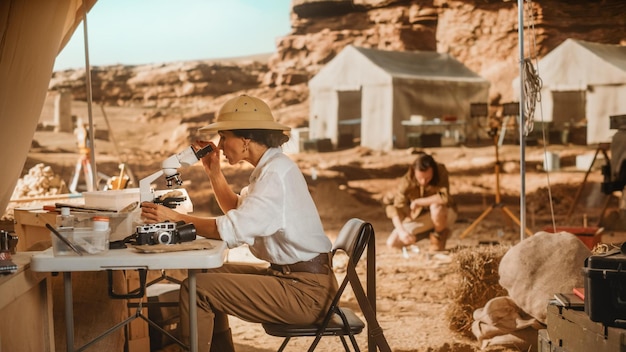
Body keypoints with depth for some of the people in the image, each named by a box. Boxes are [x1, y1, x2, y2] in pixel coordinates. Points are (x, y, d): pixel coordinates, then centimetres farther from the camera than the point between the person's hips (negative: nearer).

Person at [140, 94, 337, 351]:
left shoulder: (276, 174, -18)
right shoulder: (273, 167, 12)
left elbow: (233, 230, -26)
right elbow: (238, 210, 24)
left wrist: (174, 217, -21)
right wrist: (213, 172, 14)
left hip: (305, 291, -10)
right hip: (292, 274, 10)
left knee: (195, 289, -15)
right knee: (210, 274, 21)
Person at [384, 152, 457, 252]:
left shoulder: (441, 172, -28)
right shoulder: (406, 181, -25)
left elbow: (444, 197, -42)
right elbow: (395, 208, -29)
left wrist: (418, 202, -32)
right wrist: (401, 231, -45)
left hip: (444, 214, -3)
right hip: (418, 217, 3)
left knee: (436, 206, -39)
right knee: (392, 243, -11)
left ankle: (440, 236, -8)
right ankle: (429, 232, 13)